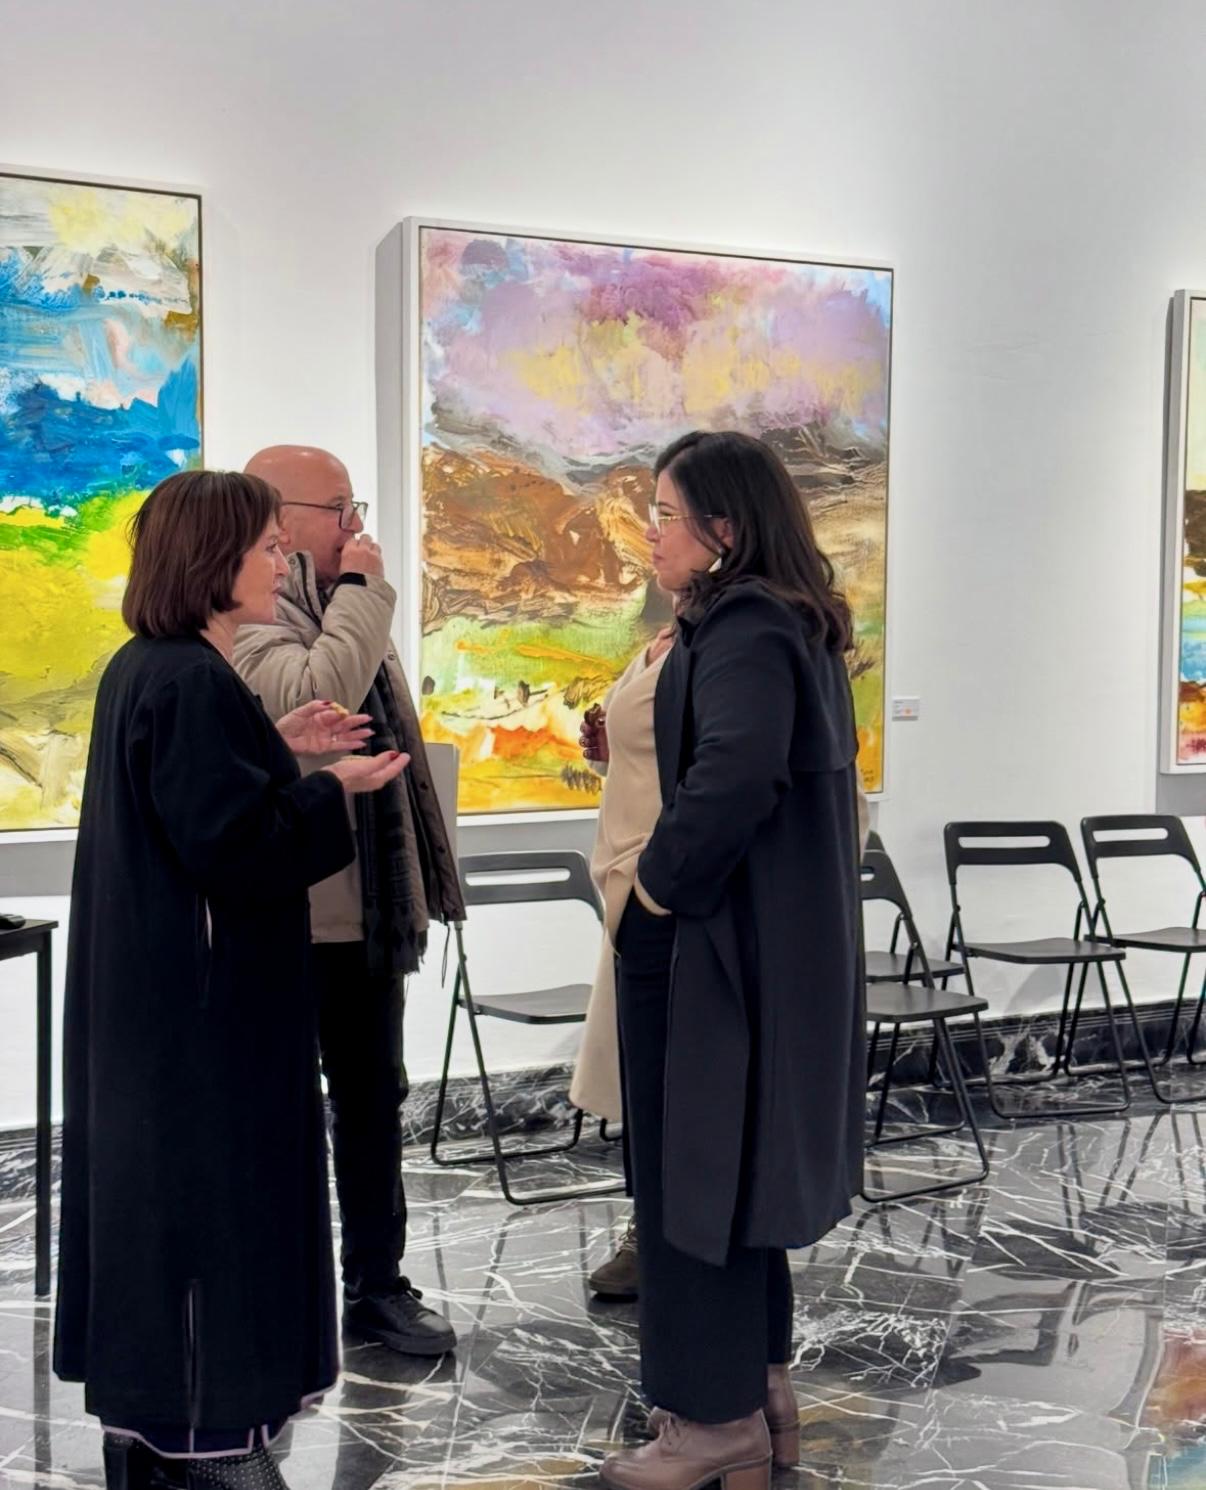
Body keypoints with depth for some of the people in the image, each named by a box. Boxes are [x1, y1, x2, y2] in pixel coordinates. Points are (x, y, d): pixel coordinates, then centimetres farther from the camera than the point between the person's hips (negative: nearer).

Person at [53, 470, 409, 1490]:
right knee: (209, 1195, 1)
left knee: (159, 1185, 18)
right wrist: (333, 789, -12)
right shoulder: (192, 682, -22)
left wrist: (275, 749, 10)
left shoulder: (143, 668, 9)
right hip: (204, 996, -10)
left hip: (152, 987, 10)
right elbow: (234, 842, -24)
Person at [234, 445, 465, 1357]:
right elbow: (310, 699, -31)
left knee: (374, 1098, 16)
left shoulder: (339, 607, 16)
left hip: (365, 905, 9)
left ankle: (377, 1284, 29)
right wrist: (361, 590, -18)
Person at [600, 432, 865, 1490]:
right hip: (785, 936, 10)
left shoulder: (744, 634, -18)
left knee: (695, 1163, 2)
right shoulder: (795, 625, 12)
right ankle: (760, 1385, 32)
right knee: (736, 1156, 19)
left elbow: (736, 771, -34)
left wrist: (664, 879, -19)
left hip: (721, 941, -10)